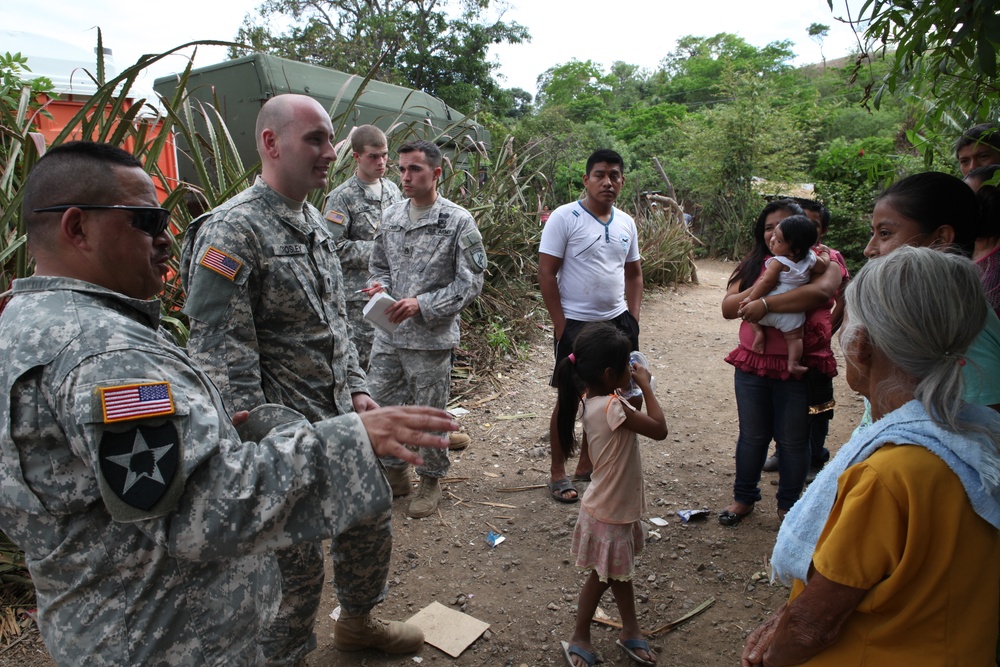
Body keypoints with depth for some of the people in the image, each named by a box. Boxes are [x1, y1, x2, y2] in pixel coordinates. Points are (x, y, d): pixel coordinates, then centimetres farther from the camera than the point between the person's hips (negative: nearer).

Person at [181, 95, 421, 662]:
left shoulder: (316, 224, 10)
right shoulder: (232, 231, -18)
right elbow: (222, 353, -21)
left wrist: (357, 387, 10)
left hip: (338, 420, 9)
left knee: (372, 520, 21)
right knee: (296, 559, 7)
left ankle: (359, 621, 46)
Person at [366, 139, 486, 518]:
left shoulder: (458, 222, -8)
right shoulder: (391, 217, 8)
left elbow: (470, 283, -11)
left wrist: (422, 305, -20)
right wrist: (378, 284, -5)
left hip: (431, 337, -5)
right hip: (387, 334, 5)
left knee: (428, 413, 7)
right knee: (380, 406, 12)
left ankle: (431, 481, 28)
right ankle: (395, 473, 34)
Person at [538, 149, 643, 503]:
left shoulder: (626, 223, 9)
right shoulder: (564, 217, -9)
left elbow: (634, 273, 17)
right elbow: (546, 273, -12)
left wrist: (633, 318, 6)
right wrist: (561, 326, -14)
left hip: (617, 321, 6)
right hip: (576, 323, -5)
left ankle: (587, 464, 29)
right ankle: (557, 472, 19)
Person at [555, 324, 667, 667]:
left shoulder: (596, 401, -3)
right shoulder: (612, 408, -32)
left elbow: (631, 420, 13)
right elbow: (659, 429, -25)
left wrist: (634, 387, 0)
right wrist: (645, 386, -16)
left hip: (619, 506, 9)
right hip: (609, 512, -9)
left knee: (619, 570, 24)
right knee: (603, 576, 11)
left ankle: (630, 629, 43)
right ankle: (579, 639, 31)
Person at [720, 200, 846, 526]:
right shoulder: (754, 265, 9)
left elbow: (819, 292, -26)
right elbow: (728, 308, -2)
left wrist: (765, 304, -26)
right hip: (753, 364, 3)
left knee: (793, 440, 10)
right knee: (752, 436, 16)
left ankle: (788, 504, 30)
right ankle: (744, 498, 33)